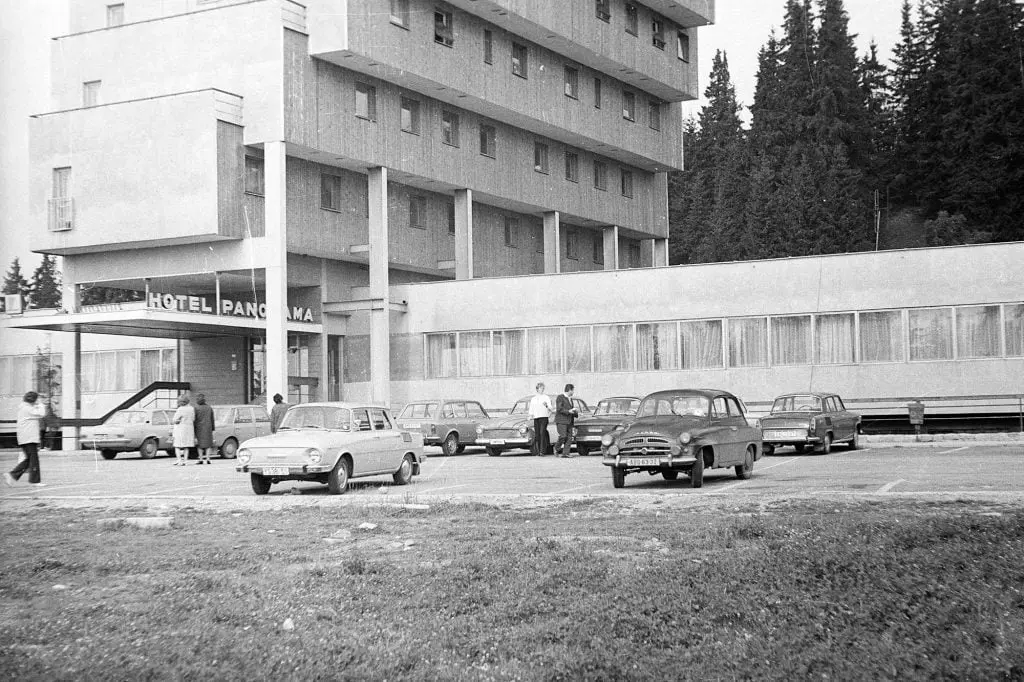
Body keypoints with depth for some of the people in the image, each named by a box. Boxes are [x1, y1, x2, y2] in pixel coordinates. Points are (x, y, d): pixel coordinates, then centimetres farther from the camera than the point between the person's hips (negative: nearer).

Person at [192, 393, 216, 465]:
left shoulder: (195, 408, -7)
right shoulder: (209, 408, 5)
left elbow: (194, 420, -9)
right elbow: (212, 420, 8)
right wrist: (212, 429, 14)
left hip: (199, 428, -2)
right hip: (208, 428, 2)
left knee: (200, 444, 5)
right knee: (208, 443, 5)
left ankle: (201, 459, 3)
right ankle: (207, 458, -3)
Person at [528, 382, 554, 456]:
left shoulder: (546, 397, 8)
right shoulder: (533, 399, 19)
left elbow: (550, 408, -1)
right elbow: (531, 409, 23)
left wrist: (547, 405, -23)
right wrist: (531, 414, 3)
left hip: (544, 417, -4)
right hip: (536, 418, 4)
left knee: (542, 433, -15)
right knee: (537, 435, -2)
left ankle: (542, 451, -18)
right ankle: (538, 451, 2)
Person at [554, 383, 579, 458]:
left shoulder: (570, 399, 21)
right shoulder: (560, 397, -4)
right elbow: (559, 409, -15)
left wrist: (575, 412, 11)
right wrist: (569, 411, -22)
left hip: (569, 421, 8)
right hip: (561, 420, -8)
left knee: (569, 437, -3)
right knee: (563, 436, -17)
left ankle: (565, 453, -5)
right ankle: (556, 448, 5)